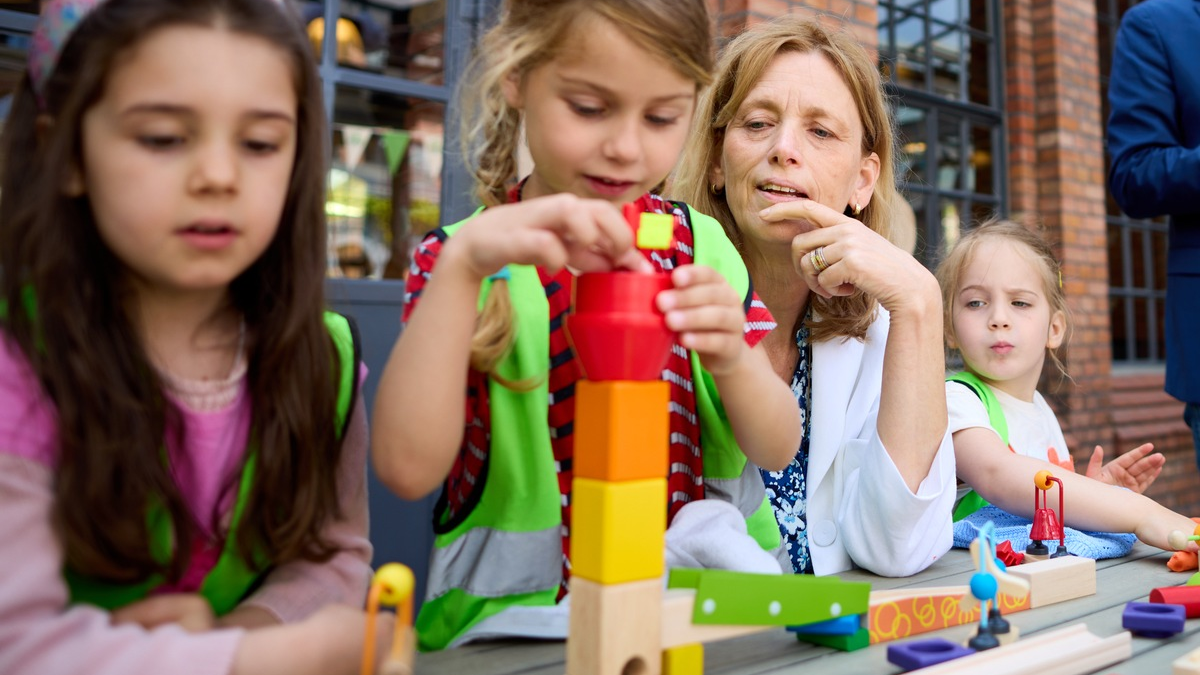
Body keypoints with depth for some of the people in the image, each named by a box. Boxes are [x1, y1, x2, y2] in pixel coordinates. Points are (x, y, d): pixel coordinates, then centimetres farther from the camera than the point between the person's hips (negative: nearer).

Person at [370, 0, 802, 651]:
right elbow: (408, 468, -18)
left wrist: (733, 358, -19)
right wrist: (462, 265, -28)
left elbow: (778, 449, 1)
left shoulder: (702, 243, 4)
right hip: (521, 612, -3)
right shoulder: (461, 258, -4)